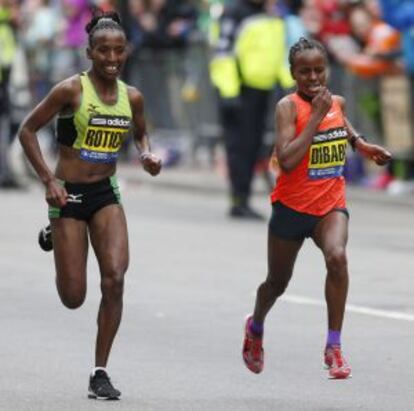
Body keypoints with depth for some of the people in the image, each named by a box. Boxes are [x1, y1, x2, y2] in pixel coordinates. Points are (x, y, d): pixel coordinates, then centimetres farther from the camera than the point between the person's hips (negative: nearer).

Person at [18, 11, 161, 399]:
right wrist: (48, 179, -14)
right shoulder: (71, 90, -12)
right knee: (73, 298, 0)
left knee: (114, 278, -16)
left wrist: (147, 156, -1)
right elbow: (27, 130, -6)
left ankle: (100, 372, -3)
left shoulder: (132, 97, 2)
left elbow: (140, 135, 22)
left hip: (106, 193, 3)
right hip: (68, 193, -3)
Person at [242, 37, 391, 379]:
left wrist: (361, 145, 11)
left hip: (331, 204, 2)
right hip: (292, 206, -2)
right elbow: (286, 161, -30)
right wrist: (316, 116, -29)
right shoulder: (288, 106, -16)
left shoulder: (338, 102, 1)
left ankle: (334, 348, -22)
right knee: (278, 282, 15)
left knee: (337, 256, -28)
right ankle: (256, 327, 50)